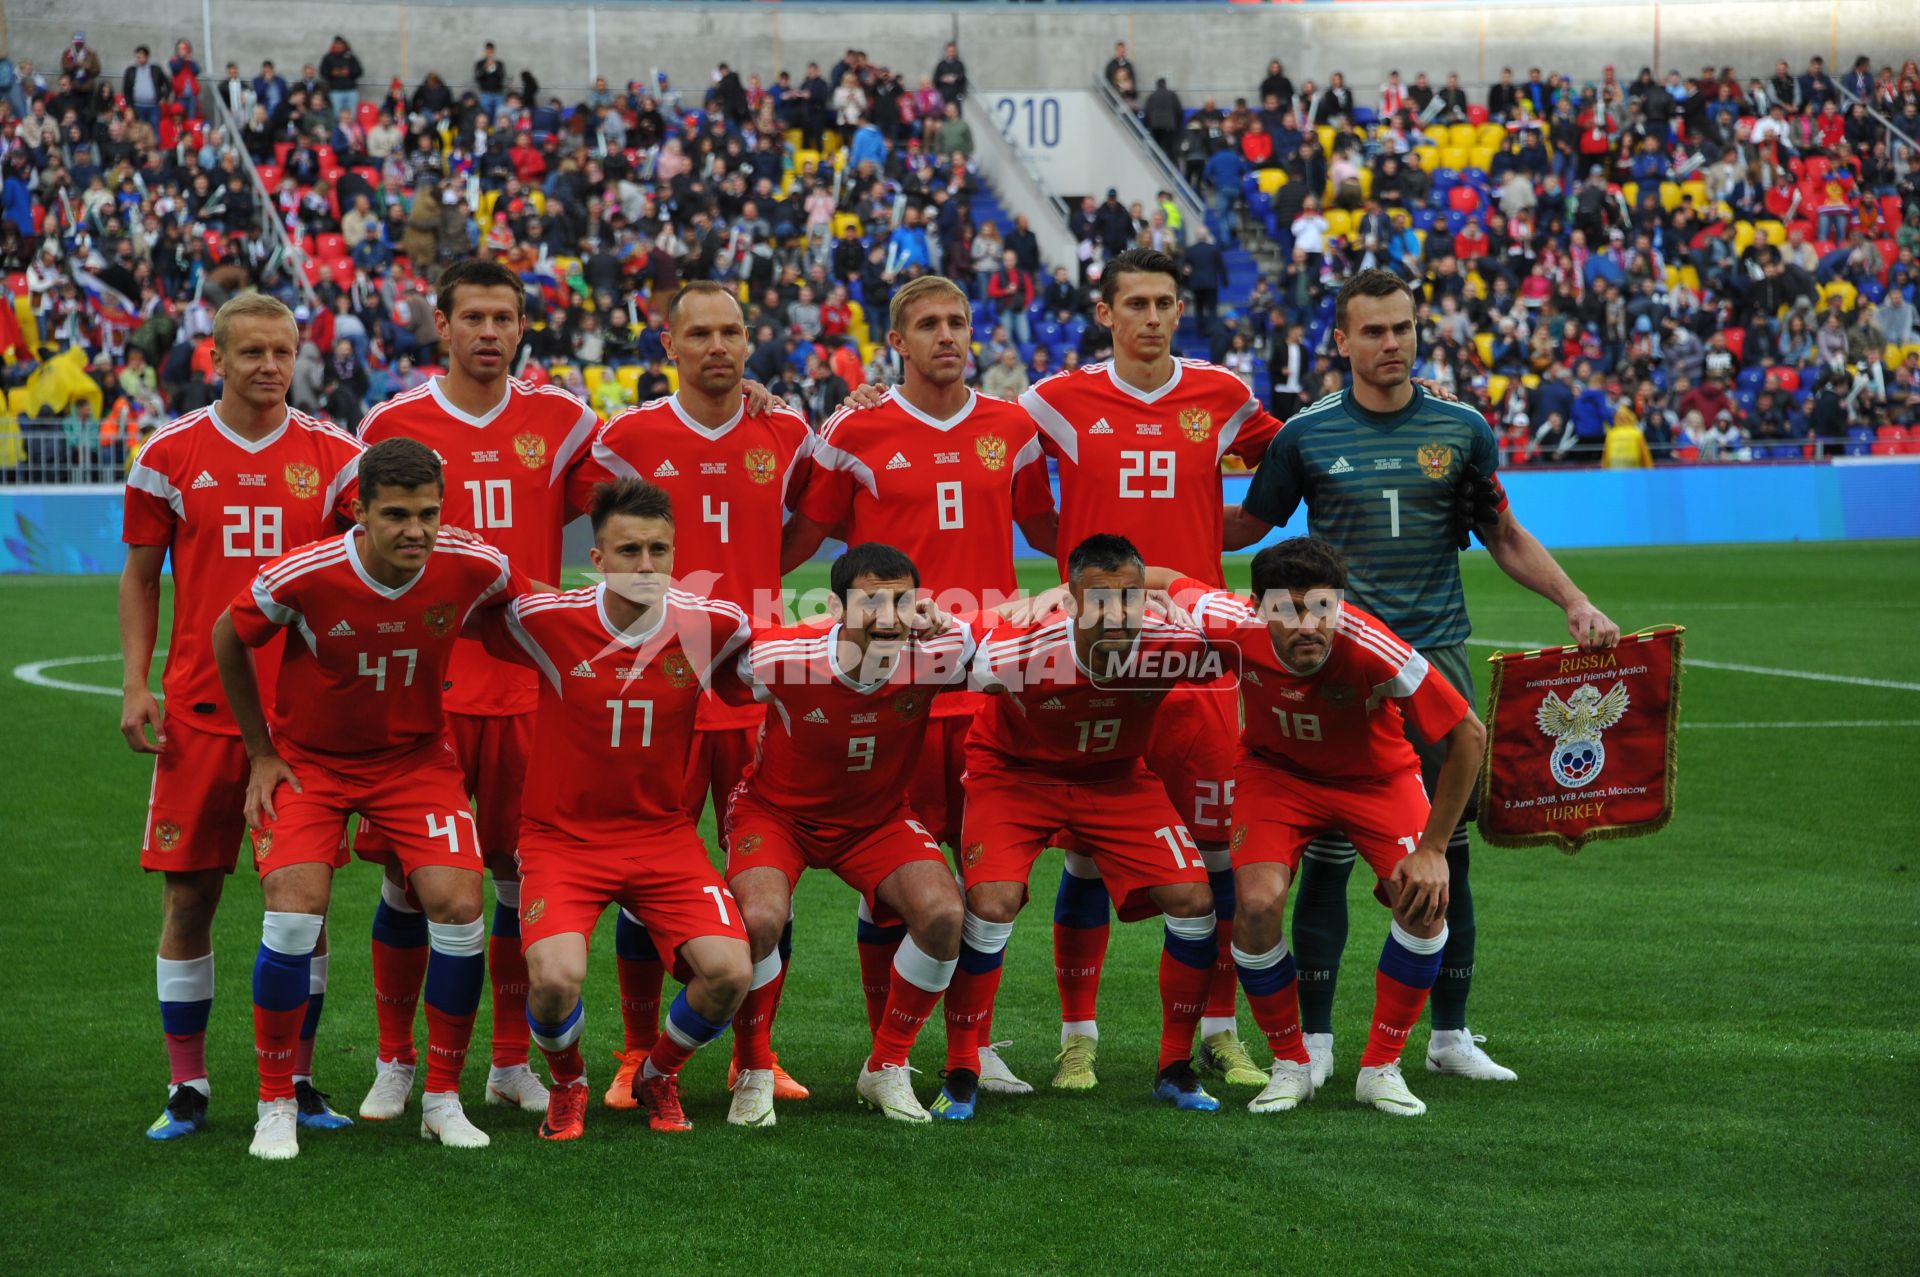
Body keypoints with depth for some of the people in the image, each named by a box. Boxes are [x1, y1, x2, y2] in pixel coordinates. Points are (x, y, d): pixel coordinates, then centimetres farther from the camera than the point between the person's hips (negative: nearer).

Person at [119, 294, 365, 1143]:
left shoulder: (332, 455, 4)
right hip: (200, 711, 0)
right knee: (188, 897, 1)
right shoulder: (170, 454, 4)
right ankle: (185, 1087, 11)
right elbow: (140, 576, 9)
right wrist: (135, 683, -1)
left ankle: (298, 1082, 12)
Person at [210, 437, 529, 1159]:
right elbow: (227, 639, -5)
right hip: (308, 760, -2)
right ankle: (275, 1106, -3)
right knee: (295, 909, -20)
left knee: (458, 904, -15)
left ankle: (443, 1099, 4)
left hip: (415, 755, 2)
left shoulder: (472, 569, -20)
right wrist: (262, 754, -1)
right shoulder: (303, 577, -25)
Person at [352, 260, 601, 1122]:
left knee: (526, 873, 4)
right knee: (410, 877, 0)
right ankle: (394, 1065, 13)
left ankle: (512, 1064, 16)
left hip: (531, 687, 2)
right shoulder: (392, 425, 1)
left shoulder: (560, 421, 5)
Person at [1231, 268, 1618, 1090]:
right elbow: (1246, 527, 13)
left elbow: (1504, 536, 14)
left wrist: (1574, 602, 3)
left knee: (1447, 850, 2)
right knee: (1328, 852, -3)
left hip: (1436, 655, 2)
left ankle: (1451, 1033, 13)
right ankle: (1312, 1036, 6)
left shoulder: (1461, 429, 6)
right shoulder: (1306, 435, 2)